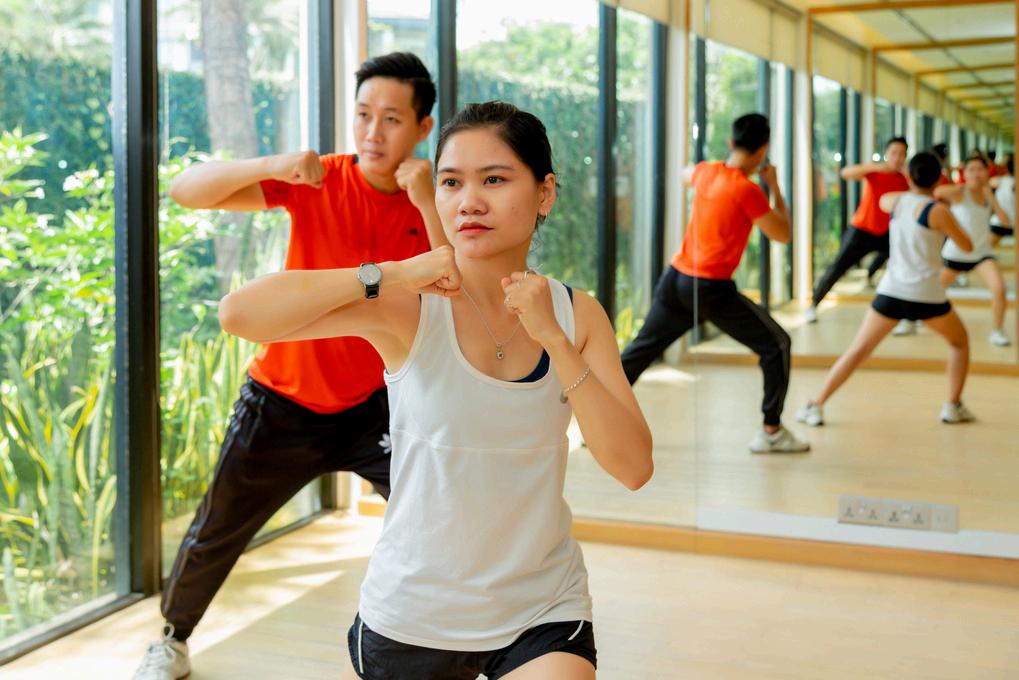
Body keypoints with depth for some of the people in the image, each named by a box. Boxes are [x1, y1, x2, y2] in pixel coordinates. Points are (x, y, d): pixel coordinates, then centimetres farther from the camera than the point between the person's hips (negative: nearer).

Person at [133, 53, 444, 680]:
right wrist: (272, 165, -35)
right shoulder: (316, 182, -11)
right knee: (216, 532, 12)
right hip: (284, 401, 0)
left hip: (375, 404, 1)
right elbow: (187, 192, -18)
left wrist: (428, 204, -30)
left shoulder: (434, 205, -7)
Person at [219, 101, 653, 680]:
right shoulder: (407, 307, -13)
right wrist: (391, 275, -27)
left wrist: (552, 338, -21)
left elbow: (633, 467, -14)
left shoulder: (577, 314, -4)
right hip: (411, 614, -1)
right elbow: (239, 314, -25)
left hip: (543, 615, 1)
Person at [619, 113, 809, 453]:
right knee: (777, 345, 7)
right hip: (712, 289, -7)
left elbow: (685, 175, 32)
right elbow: (783, 235, -5)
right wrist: (775, 186, 5)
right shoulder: (747, 190, -14)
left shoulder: (706, 171, 6)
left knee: (640, 351, 15)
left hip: (676, 279, 7)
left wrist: (726, 167, 40)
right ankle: (771, 431, 6)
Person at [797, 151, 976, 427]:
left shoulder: (896, 201, 6)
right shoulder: (938, 211, -7)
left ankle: (816, 405, -1)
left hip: (891, 291, 3)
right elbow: (967, 246, 5)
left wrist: (912, 191, 41)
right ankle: (953, 406, 16)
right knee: (960, 342, 23)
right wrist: (951, 222, 21)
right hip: (927, 295, -3)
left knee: (857, 350, 7)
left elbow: (882, 201, 32)